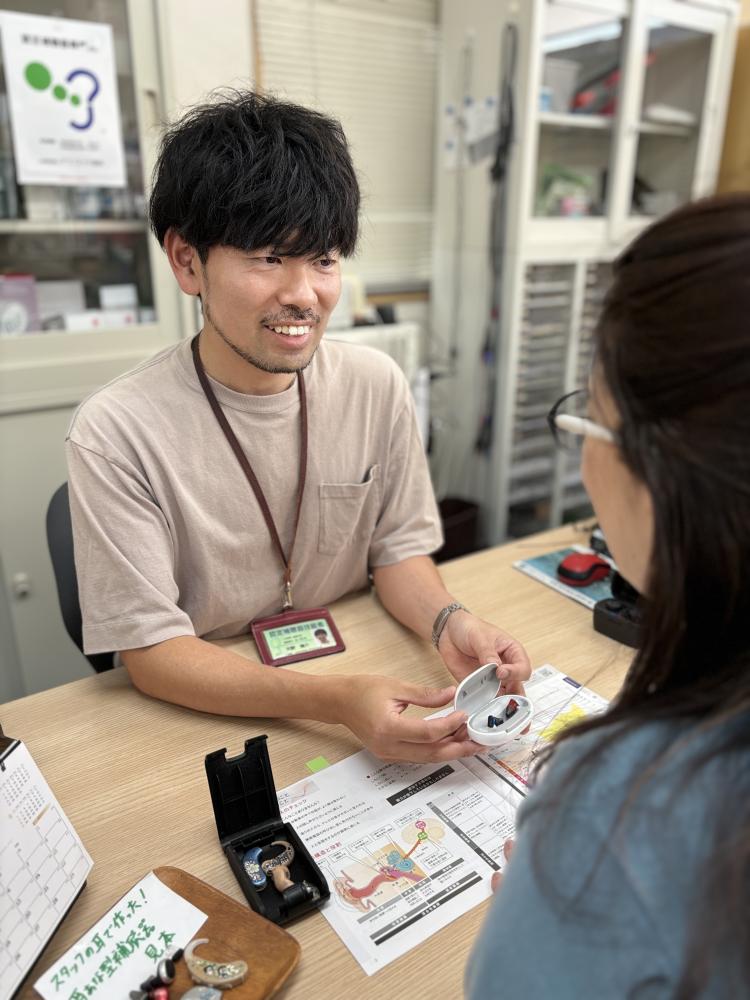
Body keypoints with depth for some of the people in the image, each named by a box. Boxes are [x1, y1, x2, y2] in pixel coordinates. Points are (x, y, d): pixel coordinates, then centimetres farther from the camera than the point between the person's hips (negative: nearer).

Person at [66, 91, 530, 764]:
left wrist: (447, 621, -18)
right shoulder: (116, 435, -19)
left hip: (356, 682, 2)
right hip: (197, 715, -1)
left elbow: (398, 548, 3)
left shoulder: (377, 385, -6)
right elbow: (152, 651, -17)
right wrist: (336, 701, -29)